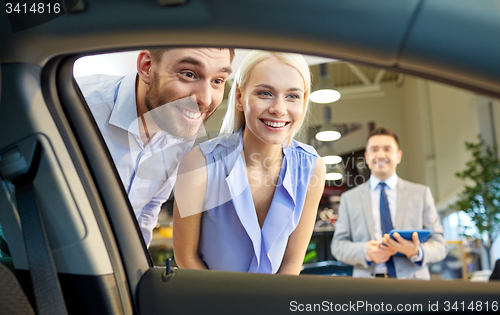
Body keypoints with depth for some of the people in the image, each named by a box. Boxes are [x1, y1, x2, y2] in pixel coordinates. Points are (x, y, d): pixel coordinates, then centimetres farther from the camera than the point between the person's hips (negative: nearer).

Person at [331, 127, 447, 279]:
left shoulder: (422, 194, 13)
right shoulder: (349, 198, 13)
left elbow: (439, 245, 8)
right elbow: (338, 245, 8)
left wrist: (416, 252, -13)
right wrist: (365, 252, -11)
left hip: (412, 282, 0)